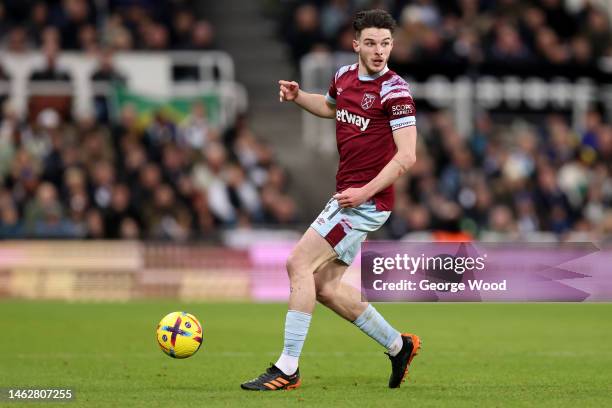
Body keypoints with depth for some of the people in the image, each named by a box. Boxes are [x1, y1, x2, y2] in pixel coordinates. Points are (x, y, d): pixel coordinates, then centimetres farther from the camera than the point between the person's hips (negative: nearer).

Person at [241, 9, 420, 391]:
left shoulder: (395, 90, -14)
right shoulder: (345, 76, 9)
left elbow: (407, 155, -19)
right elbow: (329, 106, 34)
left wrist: (366, 191, -24)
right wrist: (297, 96, 14)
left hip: (367, 199, -9)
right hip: (347, 195, 9)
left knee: (299, 263, -14)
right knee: (324, 286, 9)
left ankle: (287, 368, -11)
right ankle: (398, 344, 23)